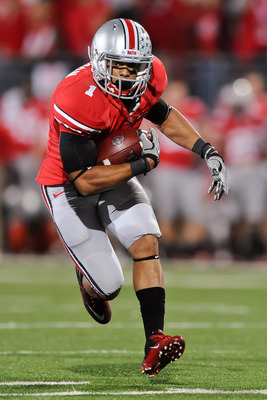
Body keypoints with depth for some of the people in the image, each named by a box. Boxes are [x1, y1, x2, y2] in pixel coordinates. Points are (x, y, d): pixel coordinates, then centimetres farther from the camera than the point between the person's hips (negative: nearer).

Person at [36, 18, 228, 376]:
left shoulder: (149, 77, -13)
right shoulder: (78, 101, -34)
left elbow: (163, 114, 12)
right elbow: (84, 181, -28)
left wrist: (208, 152, 0)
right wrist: (144, 164, -25)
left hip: (116, 176, 6)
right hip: (69, 187, -6)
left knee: (146, 243, -17)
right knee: (109, 286, -4)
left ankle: (155, 343, -20)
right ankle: (88, 282, 35)